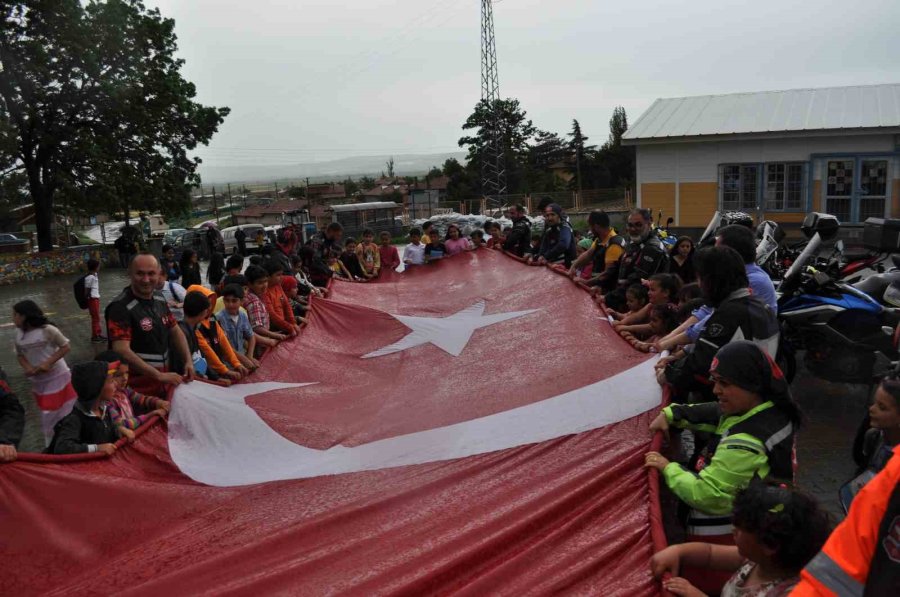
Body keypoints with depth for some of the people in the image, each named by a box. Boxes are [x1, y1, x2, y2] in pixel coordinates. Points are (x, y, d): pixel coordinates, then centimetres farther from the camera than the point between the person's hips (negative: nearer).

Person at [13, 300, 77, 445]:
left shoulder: (47, 330, -19)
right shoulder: (19, 333, -2)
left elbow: (65, 347, -12)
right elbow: (19, 354, 9)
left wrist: (48, 363, -21)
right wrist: (27, 367, -11)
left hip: (58, 377, -5)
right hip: (38, 381, 6)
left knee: (65, 411, 2)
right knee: (47, 415, 16)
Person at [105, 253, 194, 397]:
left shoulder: (159, 299, 4)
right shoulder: (120, 308, -19)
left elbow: (175, 331, 15)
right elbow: (122, 351, -26)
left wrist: (188, 361, 0)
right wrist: (159, 375, -27)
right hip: (137, 388, -7)